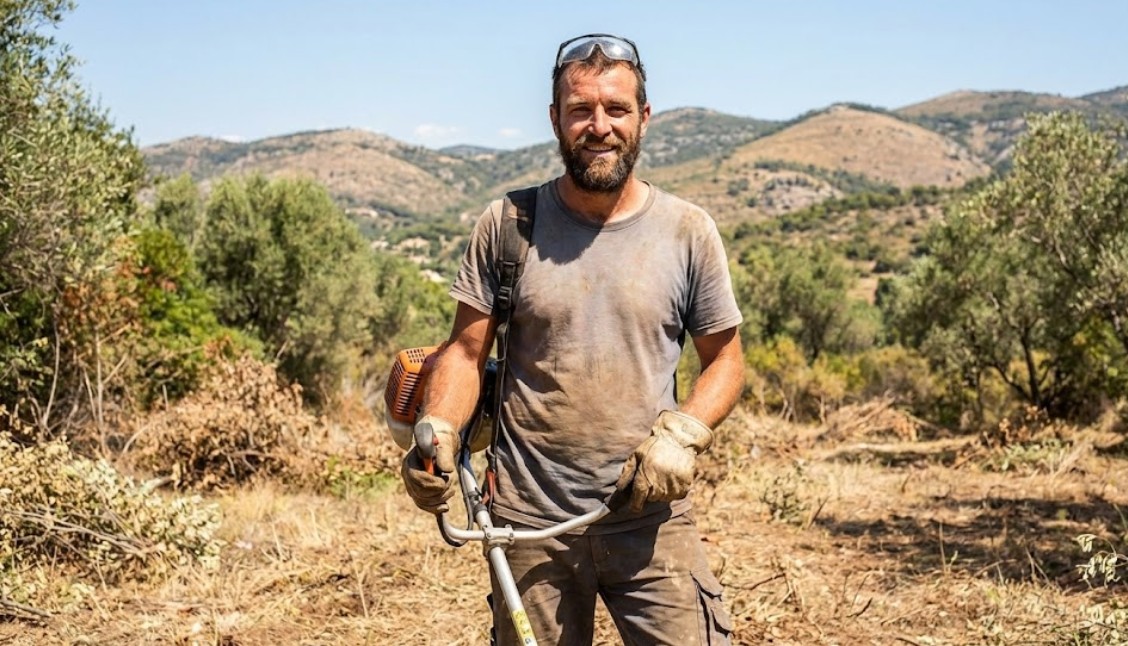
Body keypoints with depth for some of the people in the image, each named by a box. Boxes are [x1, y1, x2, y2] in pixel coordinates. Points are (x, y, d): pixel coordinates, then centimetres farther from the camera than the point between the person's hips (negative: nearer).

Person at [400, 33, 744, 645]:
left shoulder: (688, 232, 0)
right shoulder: (506, 225, 0)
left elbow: (724, 358, 6)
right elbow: (466, 350, 2)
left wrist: (682, 433, -11)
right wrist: (437, 429, -16)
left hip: (650, 519, 0)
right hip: (530, 524, 0)